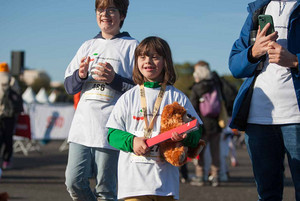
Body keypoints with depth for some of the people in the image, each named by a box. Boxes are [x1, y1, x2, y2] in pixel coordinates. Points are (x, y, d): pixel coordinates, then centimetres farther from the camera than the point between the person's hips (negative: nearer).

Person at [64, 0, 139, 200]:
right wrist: (80, 75, -5)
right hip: (83, 124, 5)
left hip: (110, 129, -5)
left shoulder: (132, 46, 4)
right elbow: (69, 86, 18)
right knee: (74, 182, -1)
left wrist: (115, 79, -17)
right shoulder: (88, 46, 19)